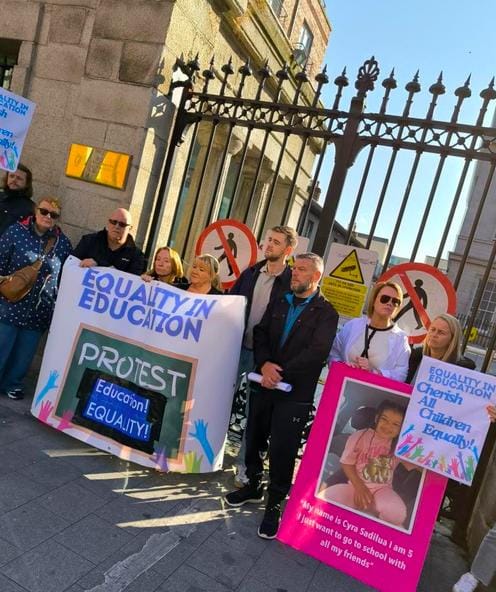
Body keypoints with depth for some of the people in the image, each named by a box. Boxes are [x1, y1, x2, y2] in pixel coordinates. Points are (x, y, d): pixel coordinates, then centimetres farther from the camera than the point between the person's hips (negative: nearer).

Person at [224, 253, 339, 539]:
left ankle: (275, 505, 20)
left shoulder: (326, 313, -6)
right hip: (264, 384, 5)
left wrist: (280, 373, -18)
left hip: (295, 392, -5)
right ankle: (254, 487, 39)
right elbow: (260, 333, 5)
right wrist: (265, 364, -13)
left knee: (282, 450, -1)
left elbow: (317, 352, -17)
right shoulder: (278, 303, 12)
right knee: (255, 439, 16)